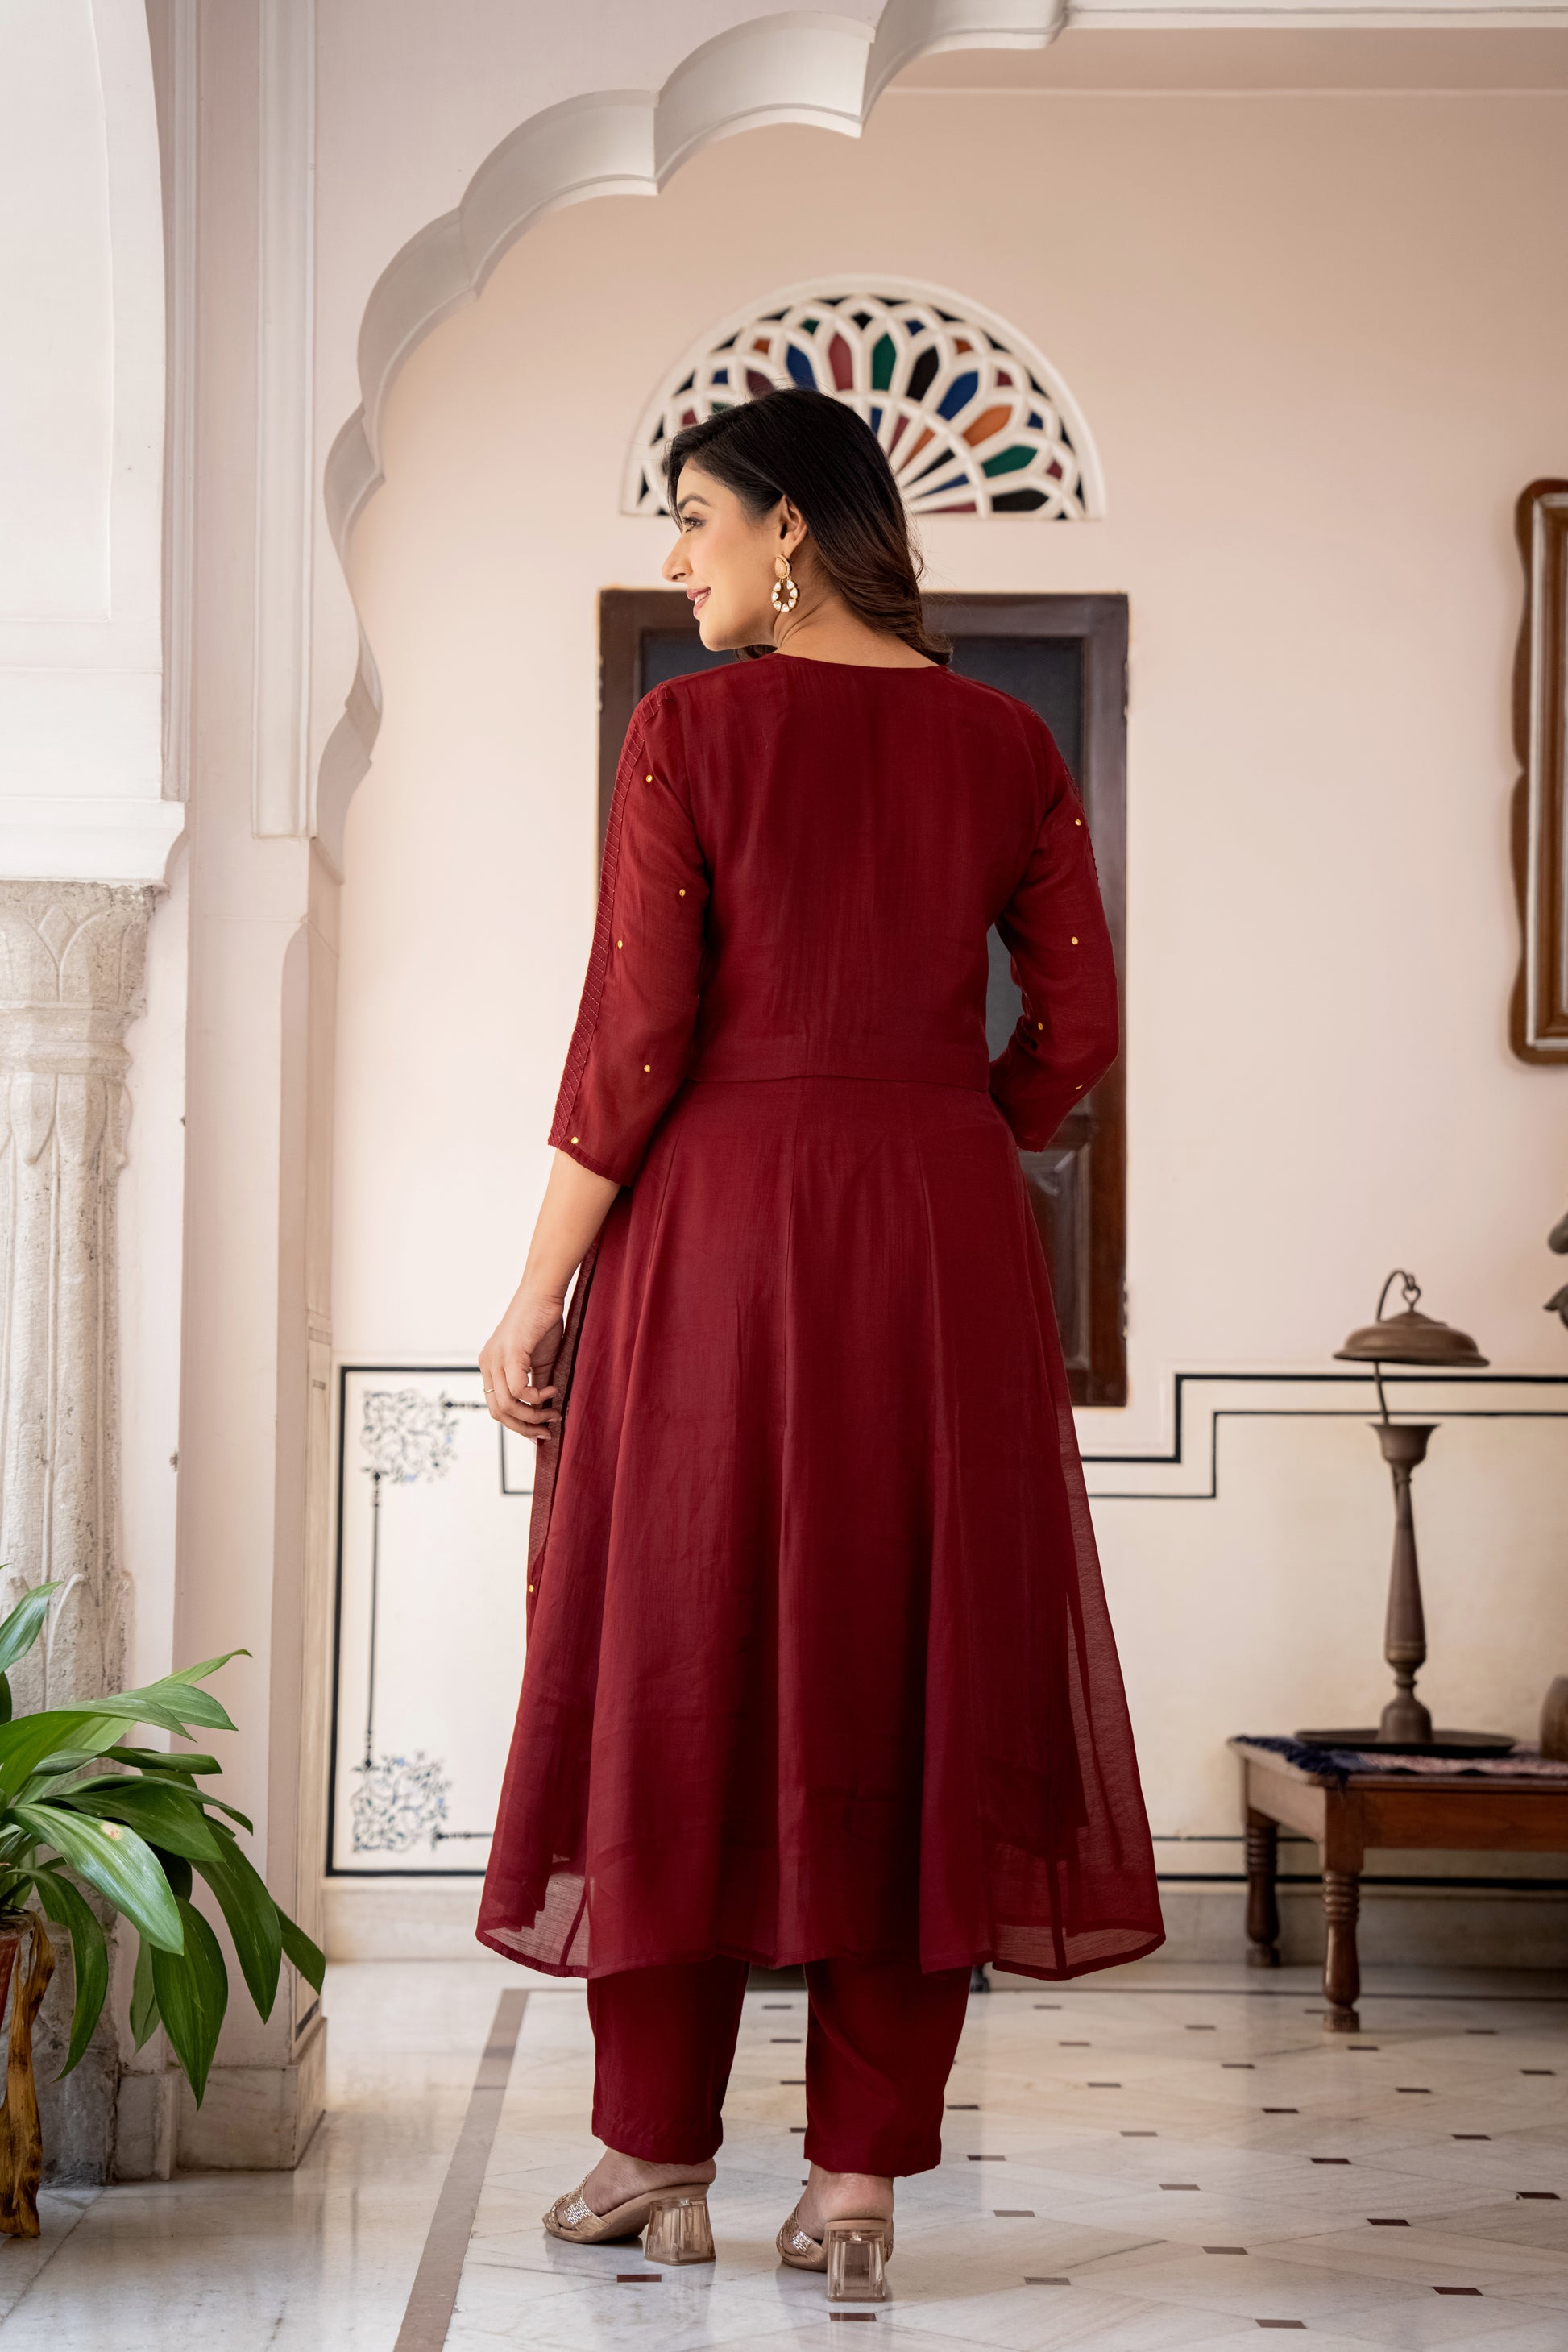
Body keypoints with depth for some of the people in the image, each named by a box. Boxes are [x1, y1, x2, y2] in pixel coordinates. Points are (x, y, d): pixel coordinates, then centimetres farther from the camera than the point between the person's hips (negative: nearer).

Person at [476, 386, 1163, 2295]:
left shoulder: (688, 729, -6)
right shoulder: (1003, 743, 5)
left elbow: (634, 1039, -10)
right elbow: (1075, 1030, 4)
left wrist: (539, 1292, -4)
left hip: (718, 1226, -3)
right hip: (943, 1253, 3)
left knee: (682, 1660, 7)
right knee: (915, 1665, 8)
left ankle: (660, 2160, 14)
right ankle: (862, 2175, 10)